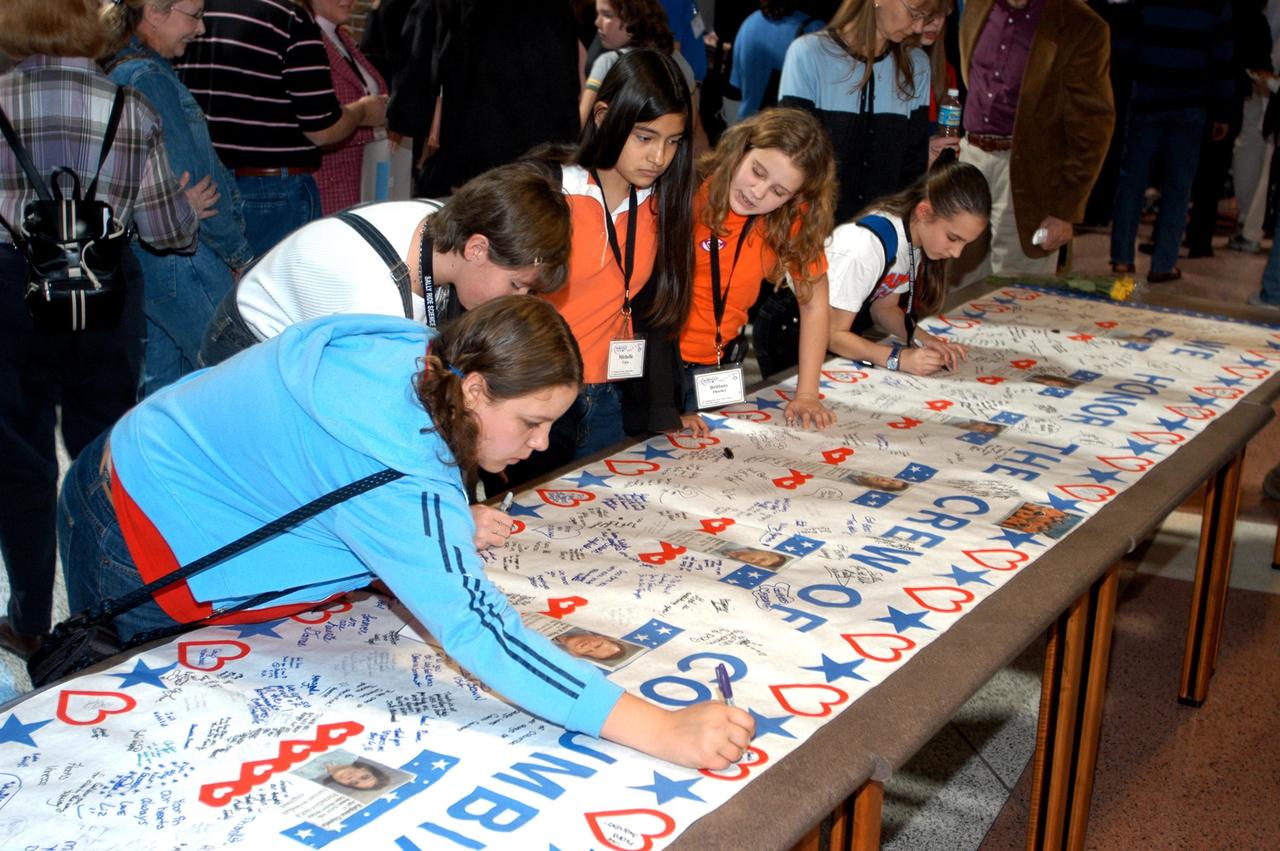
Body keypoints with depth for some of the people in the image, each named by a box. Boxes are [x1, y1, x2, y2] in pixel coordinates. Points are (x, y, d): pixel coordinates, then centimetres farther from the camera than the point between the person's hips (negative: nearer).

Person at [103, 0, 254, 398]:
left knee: (159, 385, 16)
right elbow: (188, 183, -18)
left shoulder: (116, 71, 13)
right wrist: (239, 254, -10)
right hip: (180, 262, -10)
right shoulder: (149, 78, -16)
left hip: (141, 256, 10)